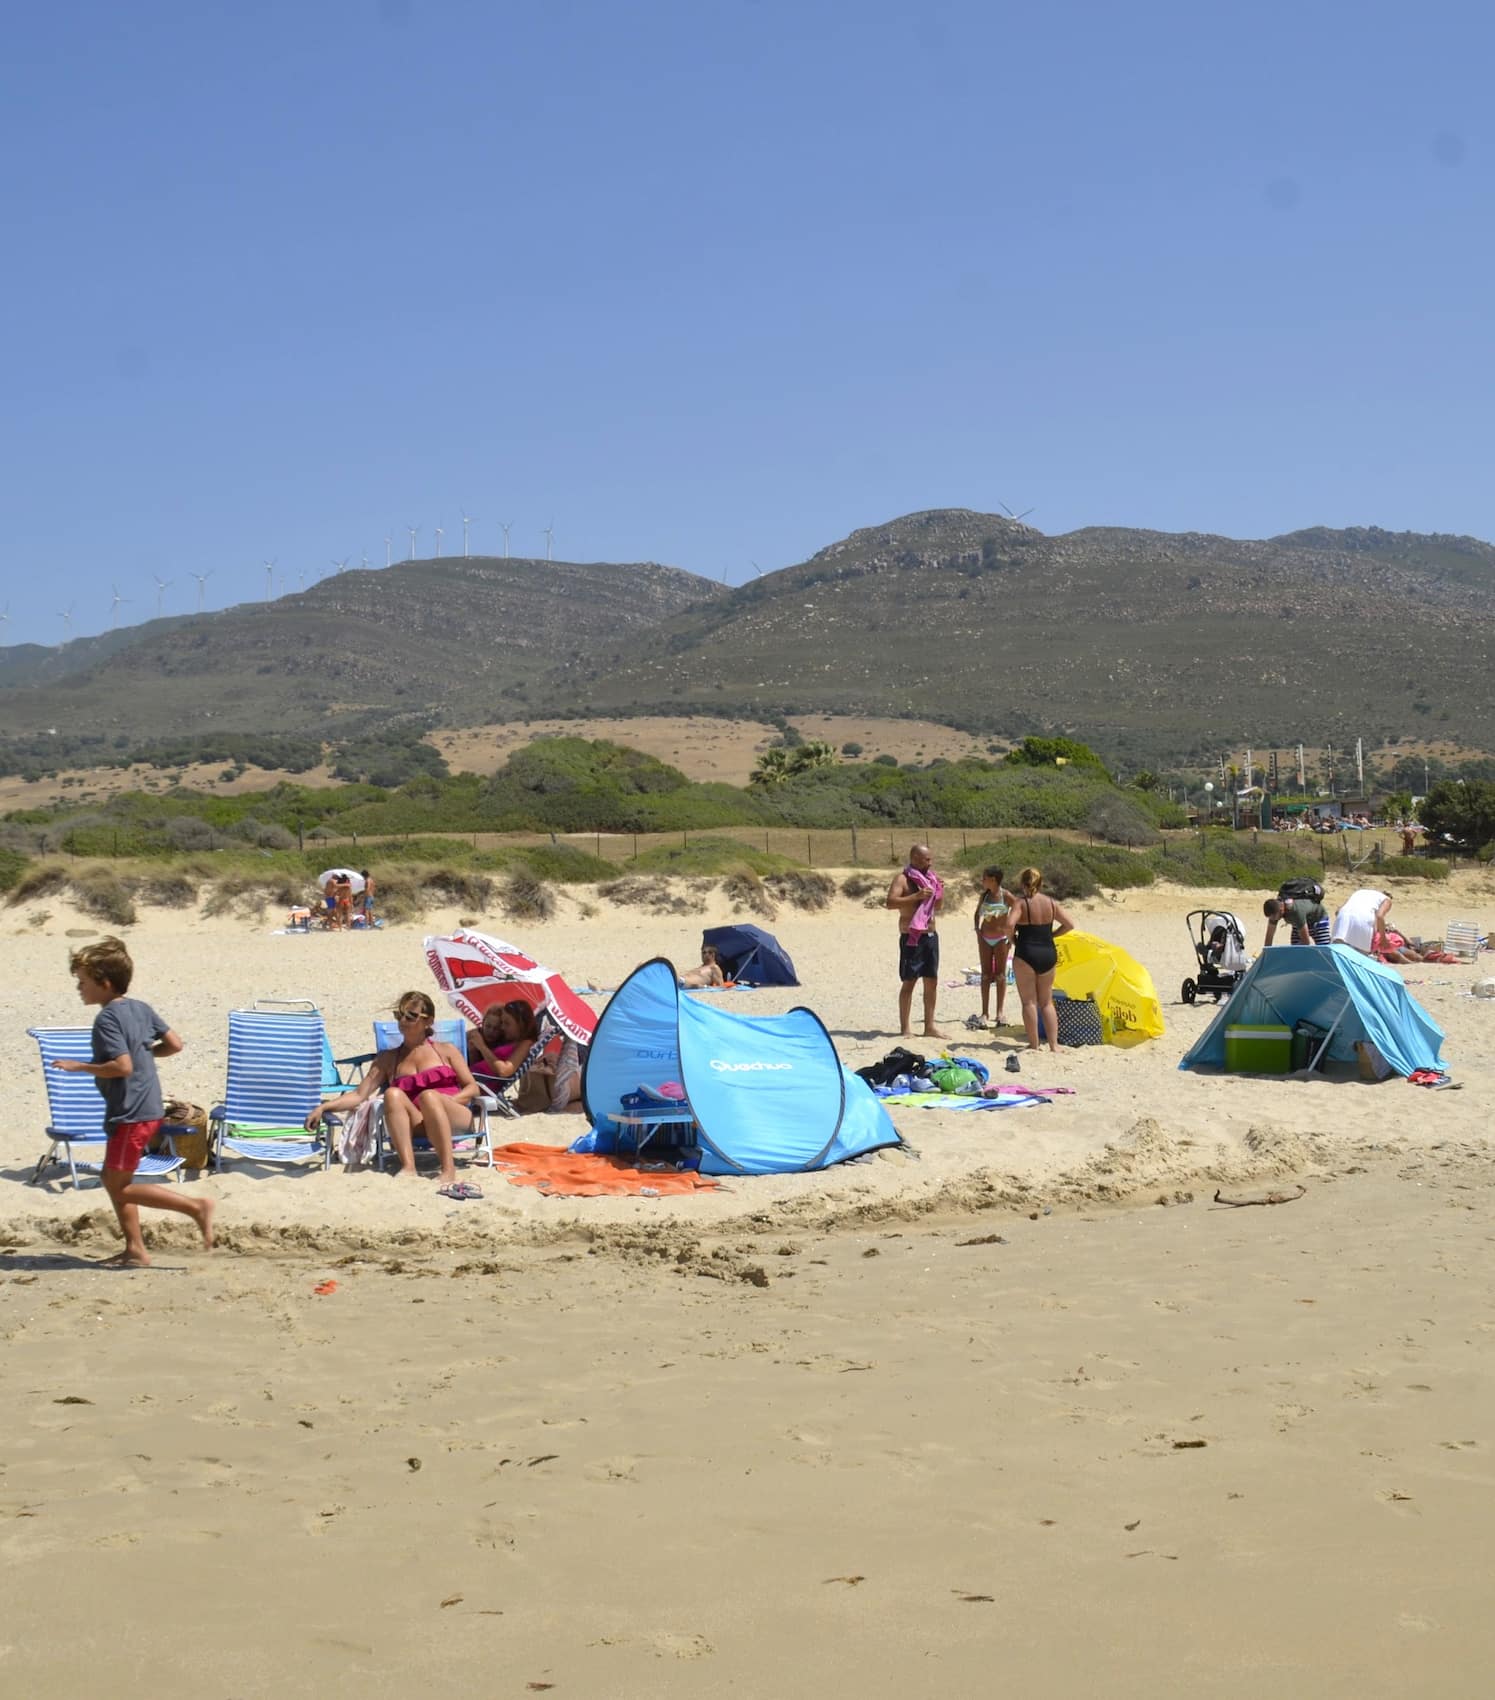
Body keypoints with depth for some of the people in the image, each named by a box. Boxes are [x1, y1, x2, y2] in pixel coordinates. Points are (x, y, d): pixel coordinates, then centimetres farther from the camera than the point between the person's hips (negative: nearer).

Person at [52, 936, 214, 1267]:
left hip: (129, 1114, -9)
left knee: (121, 1187, -3)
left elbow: (122, 1066, -24)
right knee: (113, 1178, 16)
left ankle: (196, 1206, -10)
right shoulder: (141, 1009, 9)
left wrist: (80, 1066, -14)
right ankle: (135, 1249, 17)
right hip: (149, 1109, 9)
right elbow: (174, 1044, 11)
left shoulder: (106, 1019, -16)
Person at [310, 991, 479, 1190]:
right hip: (417, 1127, 2)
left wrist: (447, 1101, -10)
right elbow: (359, 1094, 11)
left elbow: (472, 1088, 10)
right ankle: (408, 1167, -43)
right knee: (393, 1094, -28)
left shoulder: (446, 1051, 16)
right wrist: (323, 1107, -5)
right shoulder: (388, 1059, 20)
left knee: (428, 1095, -34)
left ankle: (449, 1170, -43)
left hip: (455, 1120, -2)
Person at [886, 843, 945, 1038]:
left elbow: (939, 907, 23)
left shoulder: (929, 877, 15)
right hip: (912, 936, -7)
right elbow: (890, 902, -19)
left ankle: (930, 1026, 13)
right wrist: (917, 896, -24)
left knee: (932, 981, 7)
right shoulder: (903, 878, -6)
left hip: (931, 935, 7)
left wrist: (940, 891, 3)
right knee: (908, 982, -4)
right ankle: (905, 1028, -1)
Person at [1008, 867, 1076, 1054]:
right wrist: (1050, 935, 13)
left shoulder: (1021, 903, -9)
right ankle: (1054, 1044, 8)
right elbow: (1069, 925, 7)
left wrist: (1013, 940, -5)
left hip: (1026, 954, -5)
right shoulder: (1050, 903, 6)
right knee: (1046, 1002, 13)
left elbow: (1010, 924, -23)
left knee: (1029, 1002, 3)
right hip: (1048, 954, 5)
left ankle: (1034, 1045, 3)